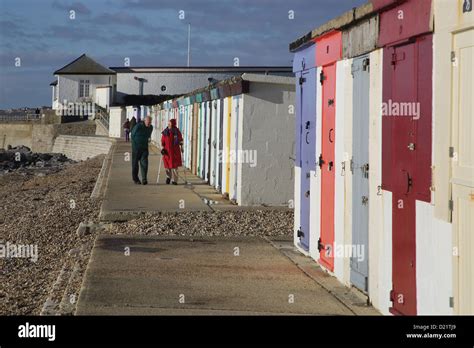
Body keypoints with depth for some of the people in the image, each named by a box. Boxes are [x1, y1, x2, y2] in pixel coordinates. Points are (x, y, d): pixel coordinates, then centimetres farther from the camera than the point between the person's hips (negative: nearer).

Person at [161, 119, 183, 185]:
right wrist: (162, 148, -5)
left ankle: (174, 180, 7)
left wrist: (181, 147, 11)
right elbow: (162, 141, 3)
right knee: (168, 165, 4)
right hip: (167, 151, 0)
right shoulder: (165, 132, -1)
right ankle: (168, 176, 31)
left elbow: (180, 140, 10)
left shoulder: (177, 132, -1)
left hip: (175, 151, 0)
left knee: (174, 166, 0)